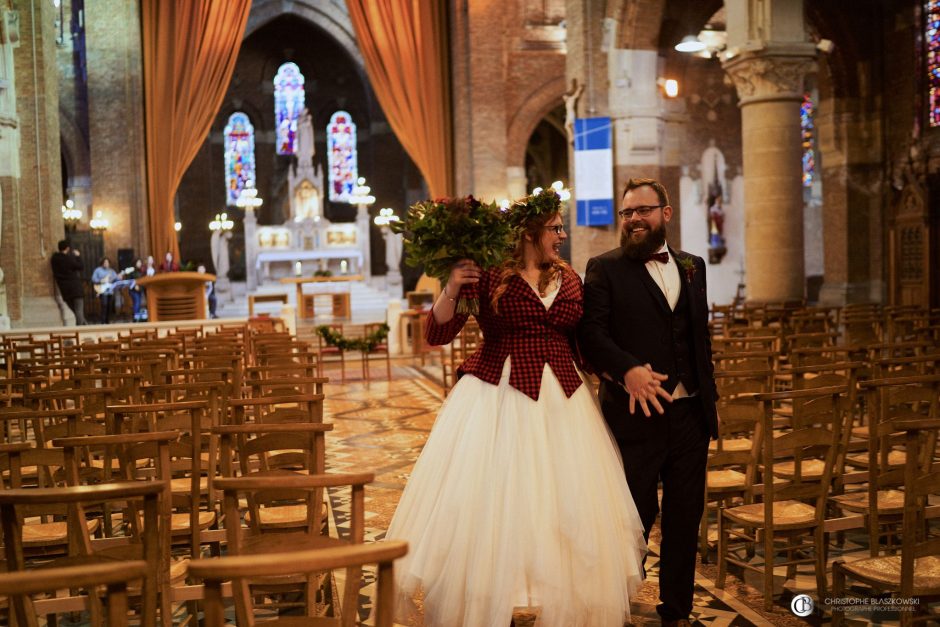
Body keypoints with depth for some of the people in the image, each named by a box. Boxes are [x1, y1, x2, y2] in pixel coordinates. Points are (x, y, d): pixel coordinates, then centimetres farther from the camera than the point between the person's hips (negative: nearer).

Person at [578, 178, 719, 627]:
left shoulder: (692, 267, 14)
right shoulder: (604, 268, -2)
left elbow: (701, 336, 17)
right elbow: (591, 332, -13)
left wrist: (710, 396, 13)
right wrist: (627, 370, -29)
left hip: (690, 415, 5)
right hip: (637, 416, -4)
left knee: (685, 520, 13)